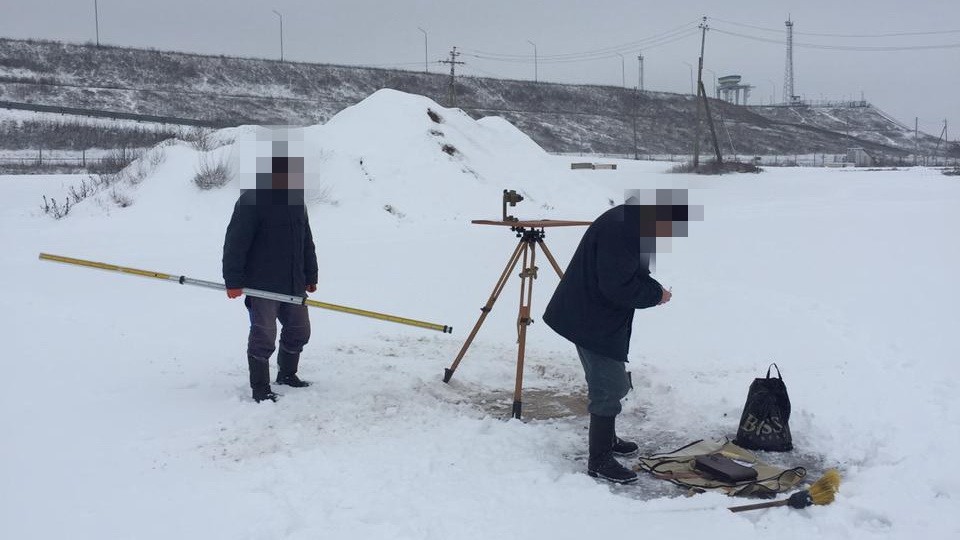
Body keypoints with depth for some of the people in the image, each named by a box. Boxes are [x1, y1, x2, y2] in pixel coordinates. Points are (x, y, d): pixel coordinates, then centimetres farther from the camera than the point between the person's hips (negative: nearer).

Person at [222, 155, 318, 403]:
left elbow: (307, 242, 19)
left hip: (293, 284, 7)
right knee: (264, 336, -2)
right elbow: (235, 243, -15)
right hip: (261, 287, -7)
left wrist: (310, 276, 19)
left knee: (299, 331, 14)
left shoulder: (296, 201, 11)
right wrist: (233, 281, -17)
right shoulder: (251, 201, -13)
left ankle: (287, 374, 35)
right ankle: (260, 388, 12)